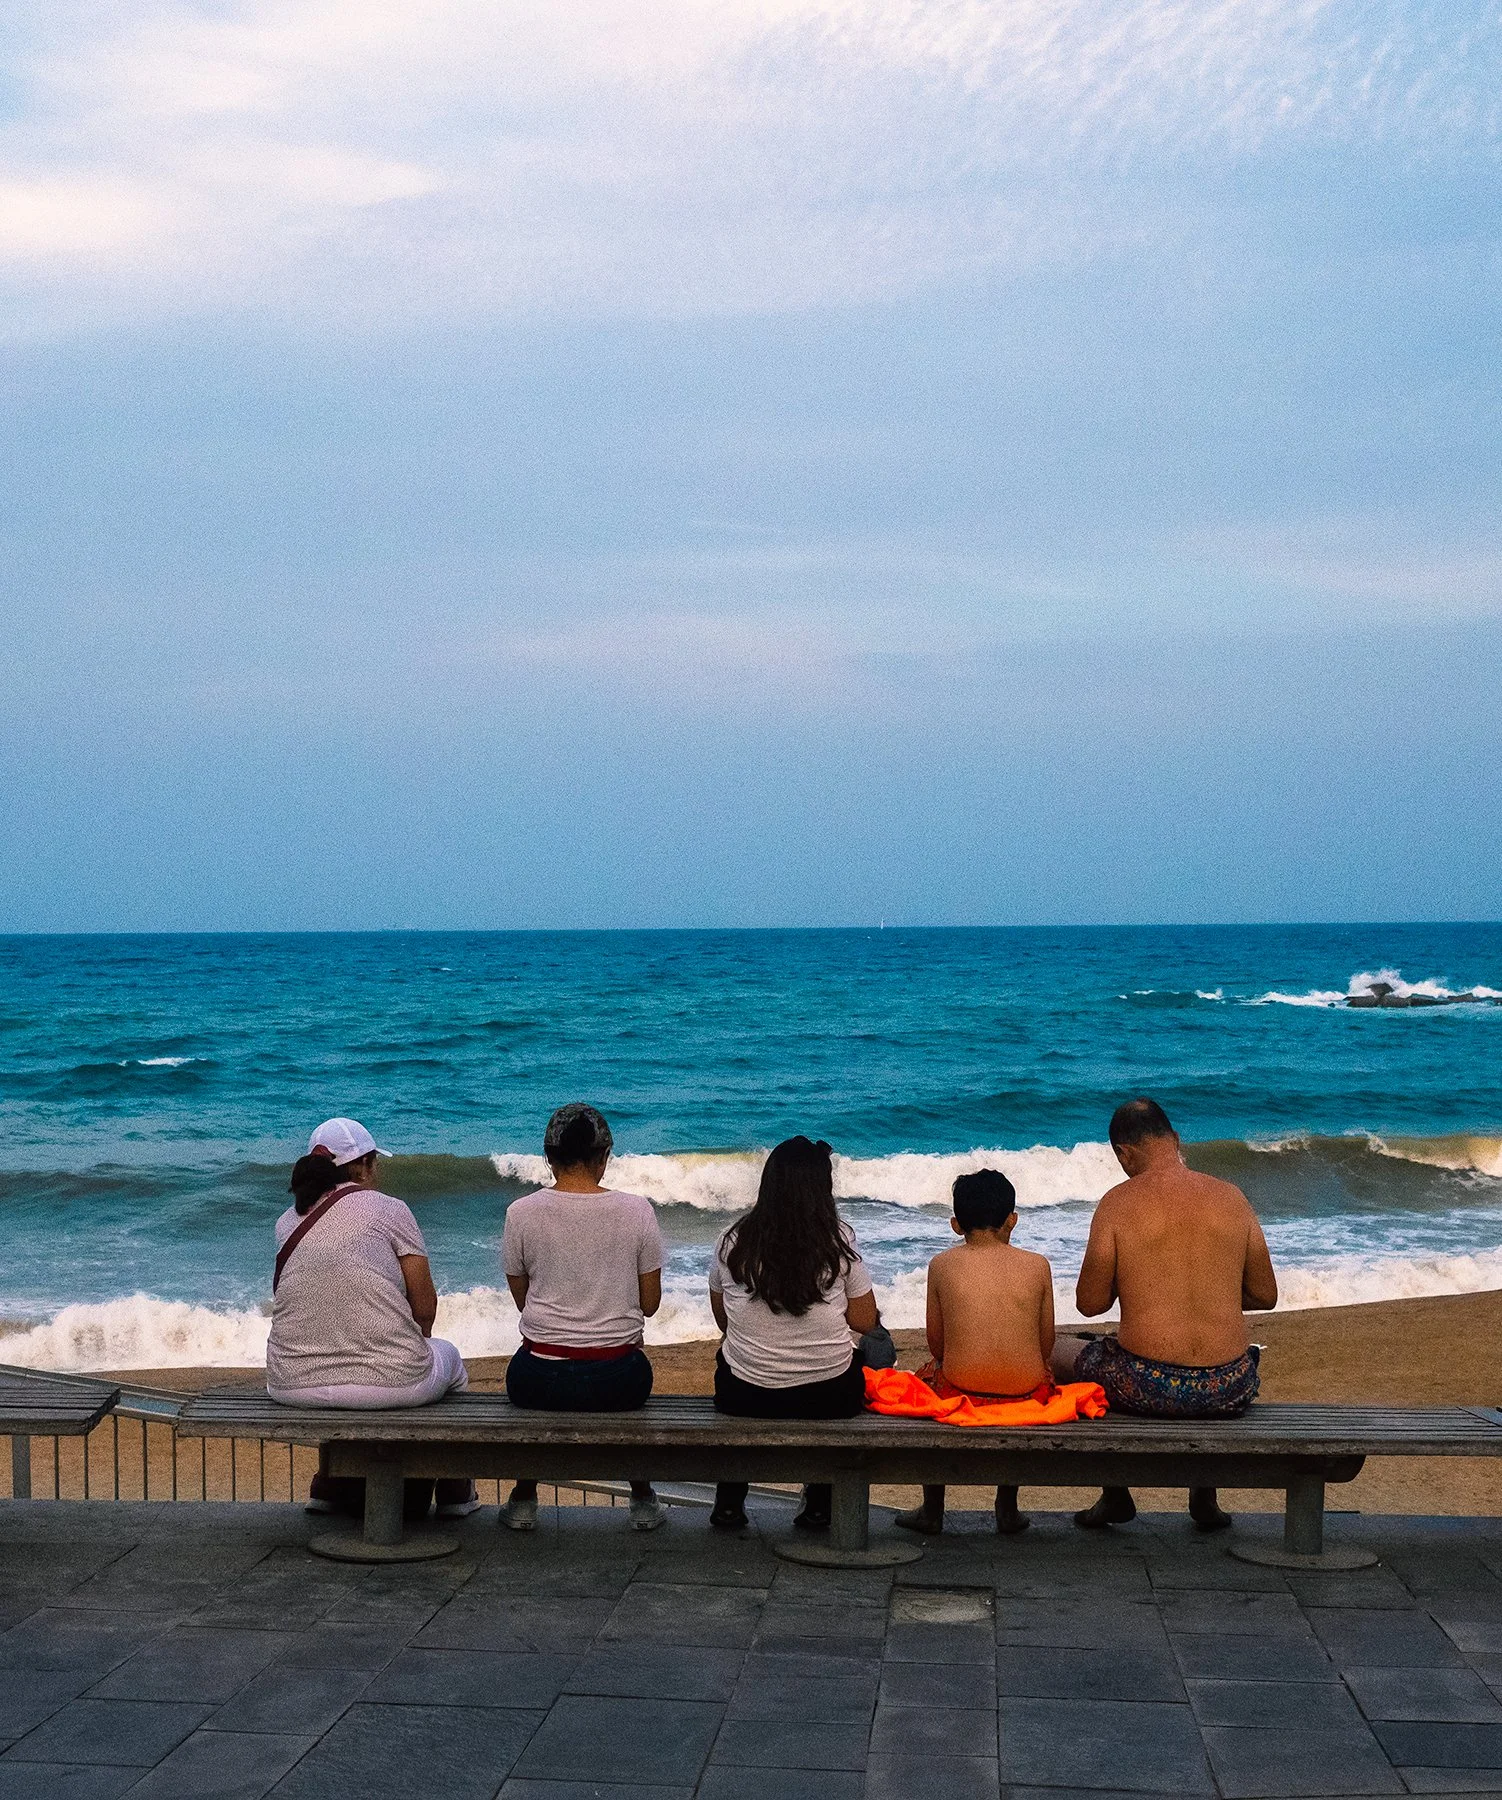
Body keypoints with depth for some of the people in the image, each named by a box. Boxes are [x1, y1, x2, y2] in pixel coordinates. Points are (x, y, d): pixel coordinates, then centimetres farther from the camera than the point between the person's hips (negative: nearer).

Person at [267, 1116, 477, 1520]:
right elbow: (425, 1307, -2)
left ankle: (333, 1485, 45)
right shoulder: (389, 1209, -3)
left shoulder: (287, 1224, 10)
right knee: (448, 1357, 30)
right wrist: (413, 1341, 17)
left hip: (293, 1387, 5)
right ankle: (452, 1491, 44)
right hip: (389, 1382, -4)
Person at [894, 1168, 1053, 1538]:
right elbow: (1045, 1344, 7)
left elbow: (936, 1344, 6)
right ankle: (1008, 1509, 42)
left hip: (959, 1392, -1)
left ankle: (932, 1511, 39)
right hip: (1027, 1390, 1)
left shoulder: (942, 1265, 0)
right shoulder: (1037, 1265, 1)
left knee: (928, 1375, 32)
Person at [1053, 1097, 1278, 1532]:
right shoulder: (1231, 1198, 2)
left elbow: (1090, 1303, -3)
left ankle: (1115, 1495, 32)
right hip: (1228, 1391, 4)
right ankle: (1205, 1497, 44)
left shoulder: (1118, 1204, -8)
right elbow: (1266, 1296, 9)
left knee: (1057, 1352, 28)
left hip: (1146, 1387, -3)